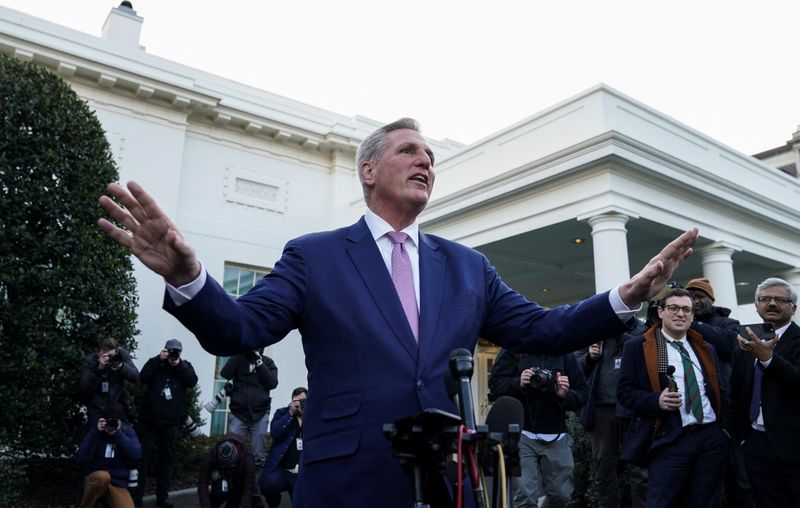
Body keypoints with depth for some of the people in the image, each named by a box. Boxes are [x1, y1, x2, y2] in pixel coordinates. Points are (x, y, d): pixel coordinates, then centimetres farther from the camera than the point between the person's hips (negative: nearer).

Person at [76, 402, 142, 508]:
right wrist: (96, 434, -14)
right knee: (102, 476, -36)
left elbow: (136, 455, -13)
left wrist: (118, 434, -16)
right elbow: (81, 459, -11)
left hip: (118, 485, 0)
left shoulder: (128, 432, 3)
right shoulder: (95, 432, 1)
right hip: (95, 481, 0)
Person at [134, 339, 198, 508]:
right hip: (149, 419, -1)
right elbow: (144, 378, -13)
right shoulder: (156, 363, 3)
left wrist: (179, 365, -17)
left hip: (170, 422, 2)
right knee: (143, 456, -1)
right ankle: (136, 494, 8)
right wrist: (159, 359, -18)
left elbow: (192, 381, -10)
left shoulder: (185, 366, 6)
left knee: (167, 458, 8)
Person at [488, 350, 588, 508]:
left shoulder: (565, 355, 6)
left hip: (557, 437, 3)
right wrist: (519, 383, -19)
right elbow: (495, 384, -2)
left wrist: (565, 395, -15)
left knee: (561, 495, 10)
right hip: (522, 435, -3)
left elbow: (582, 394, 6)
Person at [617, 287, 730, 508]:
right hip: (669, 441, -5)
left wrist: (724, 425, 11)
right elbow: (624, 391, -4)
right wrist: (657, 401, -19)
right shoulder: (638, 347, -1)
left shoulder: (706, 348, 16)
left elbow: (719, 390, 22)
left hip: (712, 439, 5)